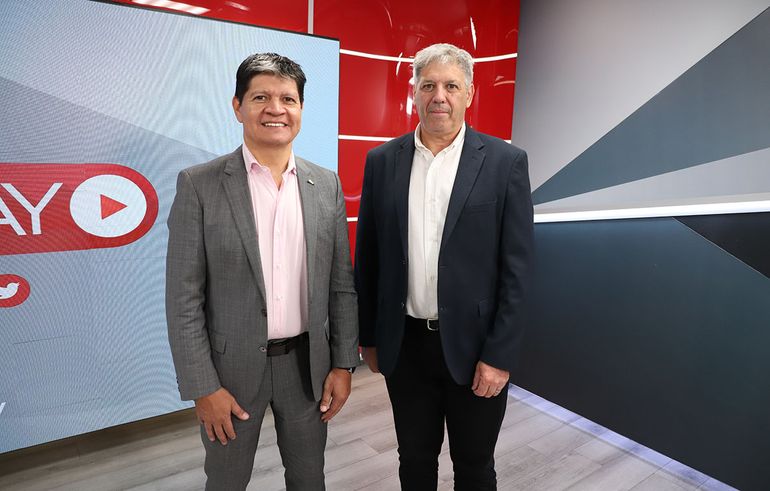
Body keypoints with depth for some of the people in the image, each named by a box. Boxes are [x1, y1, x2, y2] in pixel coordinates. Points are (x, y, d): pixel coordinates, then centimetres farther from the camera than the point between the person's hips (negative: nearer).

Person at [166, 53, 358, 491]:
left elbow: (341, 284, 3)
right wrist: (203, 387, -10)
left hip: (307, 363, 3)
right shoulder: (199, 185, -9)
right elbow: (184, 298, -9)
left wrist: (343, 363, 1)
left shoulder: (326, 185, 0)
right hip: (231, 367, -2)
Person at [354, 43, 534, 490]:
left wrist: (499, 355, -10)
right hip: (405, 344, 2)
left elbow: (517, 268, -8)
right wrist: (368, 336, 7)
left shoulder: (505, 162, -6)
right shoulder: (382, 161, 1)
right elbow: (368, 257, 5)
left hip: (473, 346, -2)